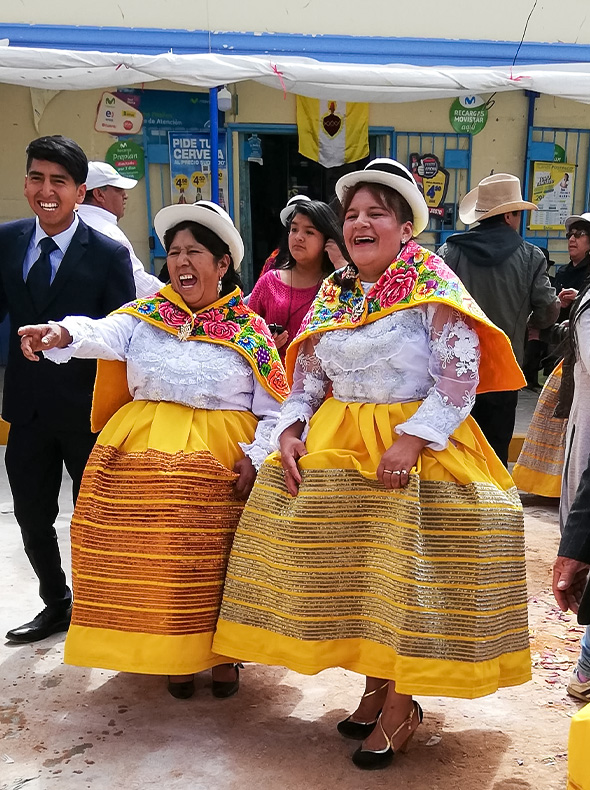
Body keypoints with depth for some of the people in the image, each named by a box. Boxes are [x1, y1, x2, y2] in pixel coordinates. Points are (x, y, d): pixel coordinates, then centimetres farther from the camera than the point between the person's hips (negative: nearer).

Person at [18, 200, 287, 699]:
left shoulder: (250, 330, 5)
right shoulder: (144, 317, 8)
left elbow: (273, 411, 3)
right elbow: (101, 334, -15)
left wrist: (255, 457, -11)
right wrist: (61, 334, -36)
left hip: (220, 459, -1)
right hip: (142, 452, 2)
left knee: (214, 560, -2)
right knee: (154, 558, 0)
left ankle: (220, 653, 22)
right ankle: (174, 653, 23)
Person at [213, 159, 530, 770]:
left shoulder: (433, 287, -8)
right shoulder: (332, 293, 9)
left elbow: (460, 375, -14)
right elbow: (307, 376, 12)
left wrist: (413, 438, -23)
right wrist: (291, 429, -3)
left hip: (416, 445, -5)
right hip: (336, 446, 5)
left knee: (406, 573, -1)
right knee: (356, 570, 10)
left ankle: (401, 707, 18)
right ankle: (375, 686, 30)